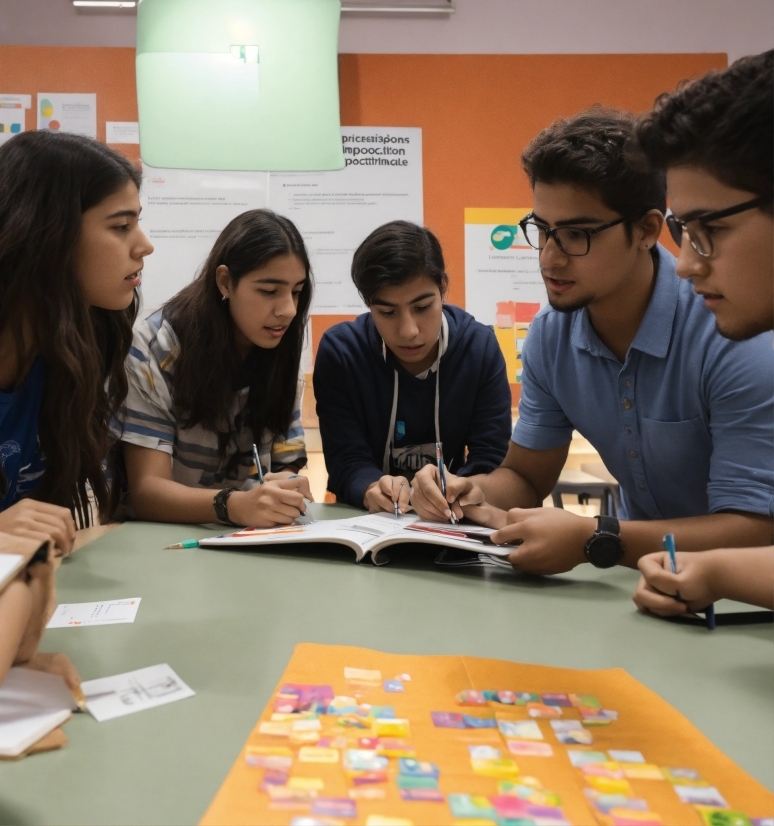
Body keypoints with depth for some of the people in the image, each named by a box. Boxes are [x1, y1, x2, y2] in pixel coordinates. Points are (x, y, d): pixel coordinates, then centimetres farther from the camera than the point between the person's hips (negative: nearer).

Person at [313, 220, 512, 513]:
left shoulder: (481, 348, -9)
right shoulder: (339, 351, -11)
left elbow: (491, 461, -10)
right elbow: (347, 462, -13)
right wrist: (373, 489, -35)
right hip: (367, 521, 0)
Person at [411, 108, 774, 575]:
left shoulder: (735, 333, -23)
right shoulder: (551, 335, -5)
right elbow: (525, 477, 5)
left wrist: (594, 540, -33)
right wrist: (473, 494, -15)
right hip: (643, 568, 4)